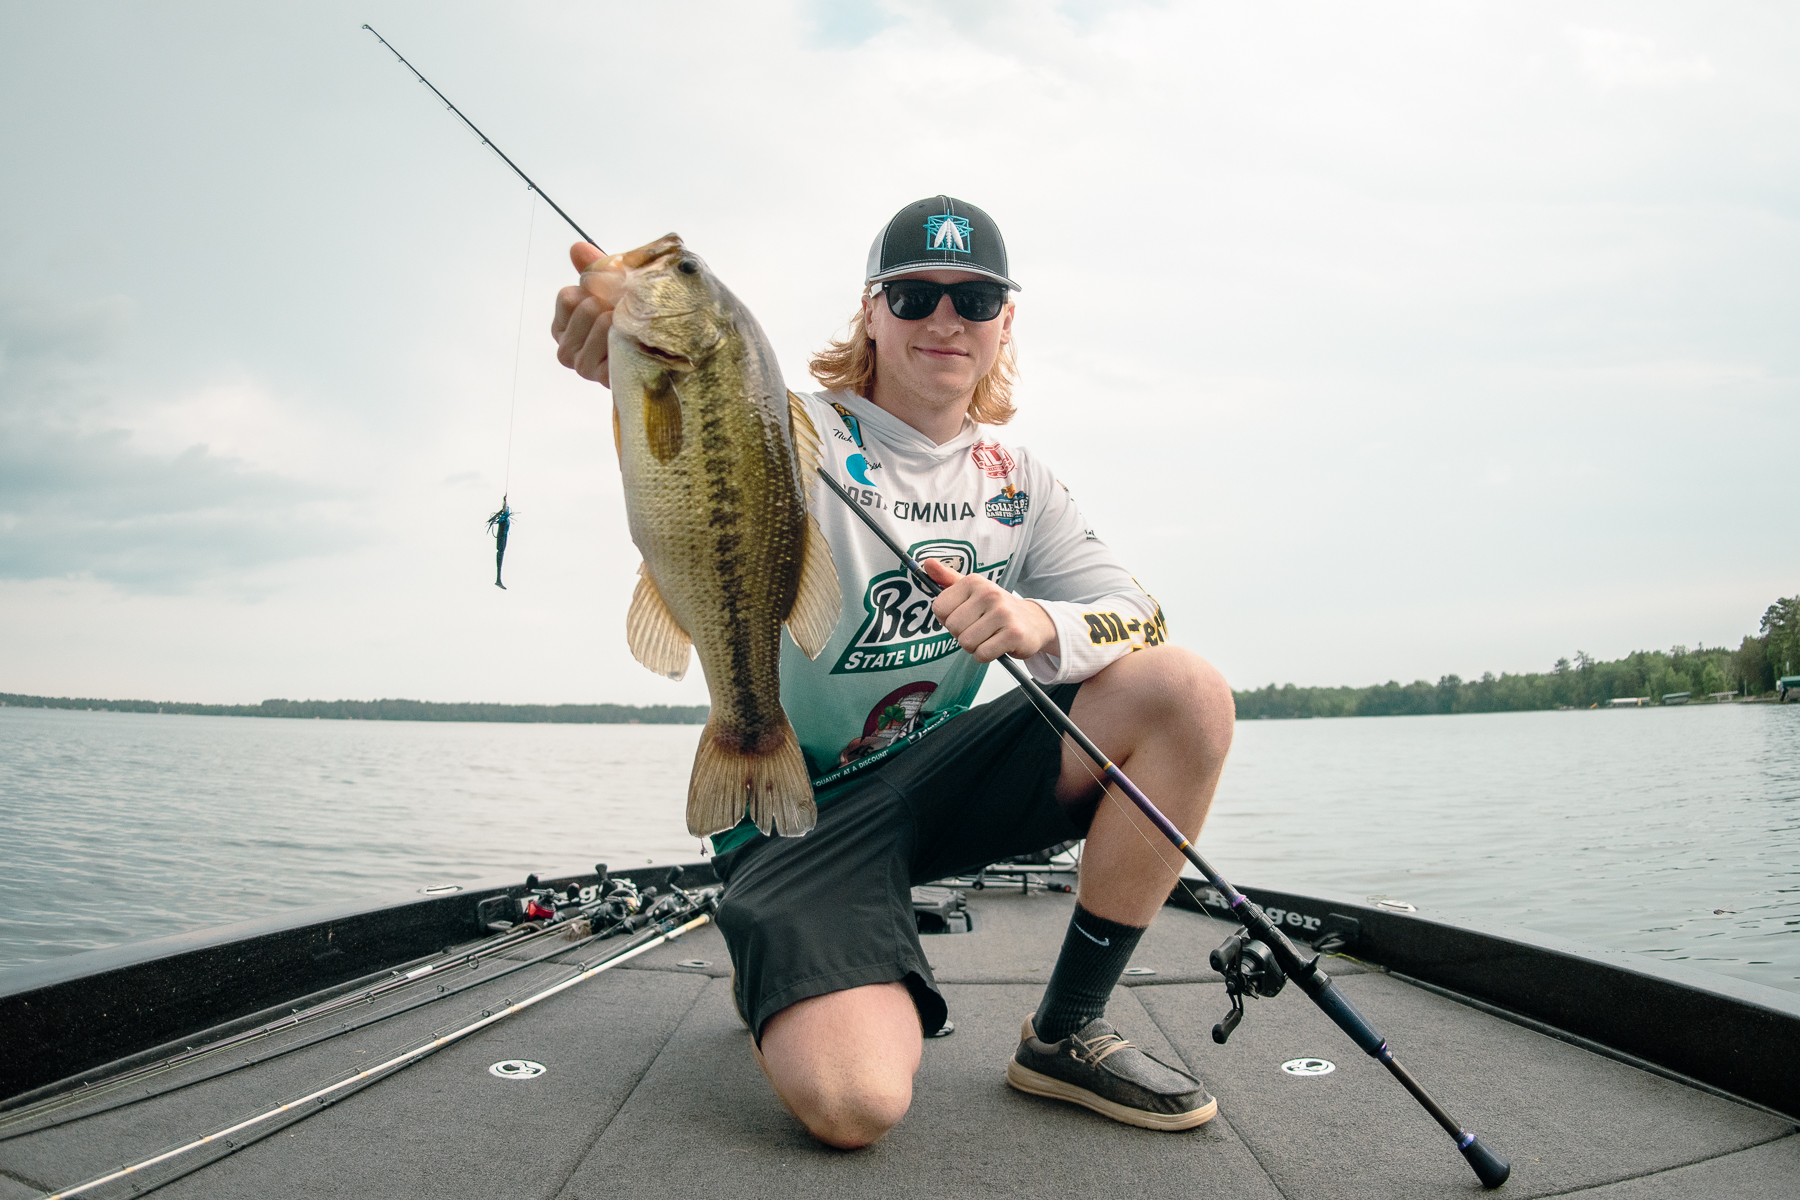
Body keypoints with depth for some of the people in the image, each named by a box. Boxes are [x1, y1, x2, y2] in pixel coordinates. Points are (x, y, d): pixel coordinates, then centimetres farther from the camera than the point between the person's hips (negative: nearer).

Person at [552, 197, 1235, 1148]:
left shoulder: (1017, 481, 6)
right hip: (796, 808, -4)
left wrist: (1041, 625, -28)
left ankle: (1066, 1034, -3)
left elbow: (1142, 621, -5)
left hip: (935, 774, 5)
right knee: (852, 1102, -27)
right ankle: (787, 979, 14)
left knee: (1188, 695, -16)